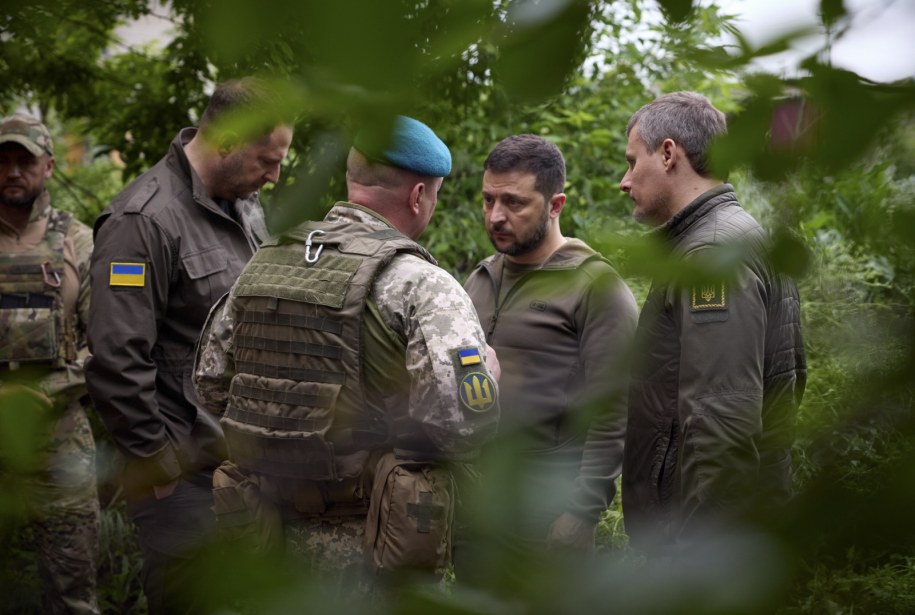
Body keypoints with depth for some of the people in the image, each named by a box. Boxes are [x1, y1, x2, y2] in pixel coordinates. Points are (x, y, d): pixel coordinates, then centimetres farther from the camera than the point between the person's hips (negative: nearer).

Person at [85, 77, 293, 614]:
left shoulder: (247, 205, 11)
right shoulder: (145, 221, -17)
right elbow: (116, 359, -20)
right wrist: (156, 461, -15)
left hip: (250, 458, 8)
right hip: (187, 471, -8)